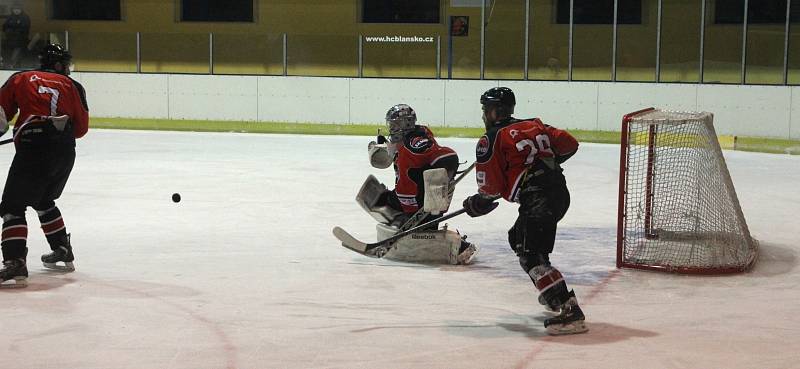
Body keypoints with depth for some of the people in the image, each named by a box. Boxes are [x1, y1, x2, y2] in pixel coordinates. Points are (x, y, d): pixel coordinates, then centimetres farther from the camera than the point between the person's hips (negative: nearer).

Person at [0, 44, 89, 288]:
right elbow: (81, 128, 14)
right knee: (43, 201, 27)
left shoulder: (20, 79, 11)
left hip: (34, 149, -4)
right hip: (65, 153, 4)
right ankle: (63, 252, 34)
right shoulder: (72, 86, 15)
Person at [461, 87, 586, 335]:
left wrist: (477, 204, 16)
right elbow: (569, 145, 17)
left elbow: (491, 188, -4)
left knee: (531, 255, -14)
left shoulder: (490, 140, -2)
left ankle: (570, 311, -27)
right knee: (518, 238, 27)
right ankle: (553, 294, 34)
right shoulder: (533, 125, 17)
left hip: (537, 199, -9)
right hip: (560, 191, 9)